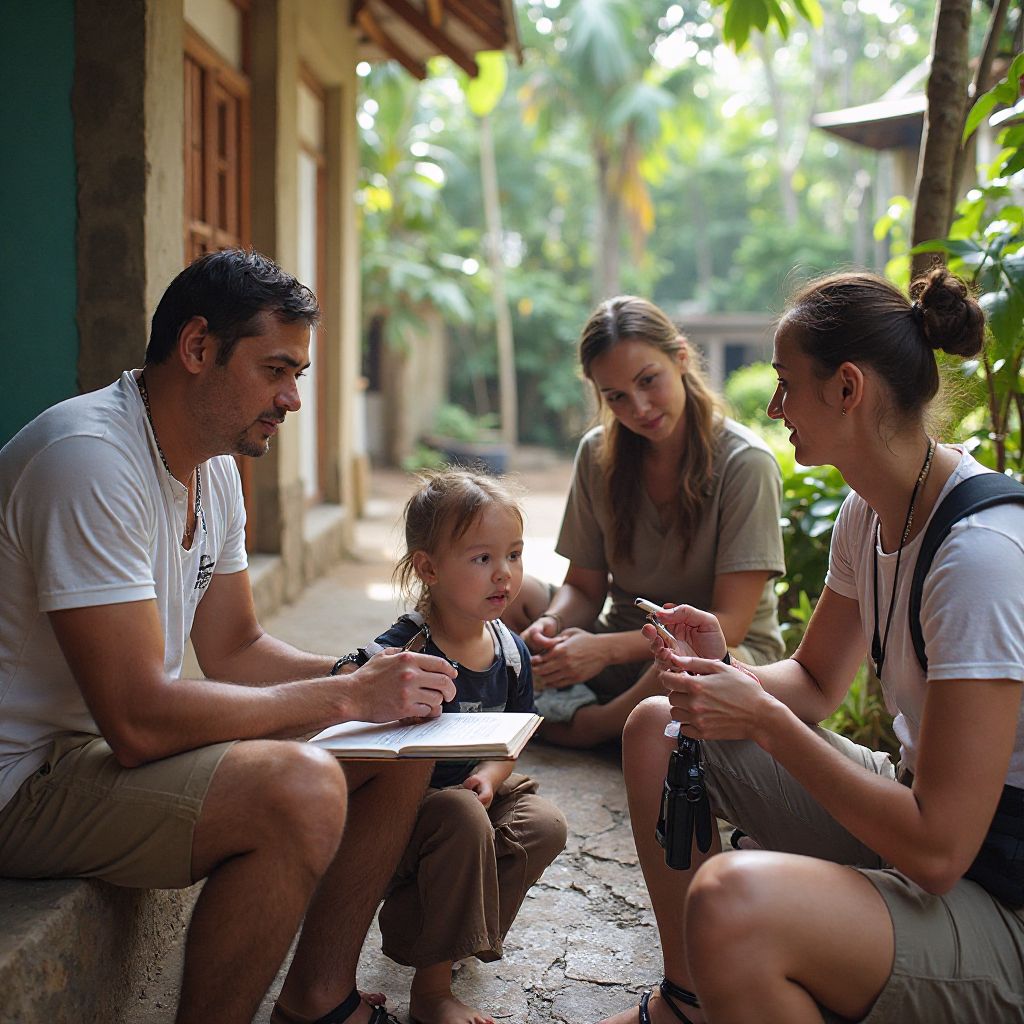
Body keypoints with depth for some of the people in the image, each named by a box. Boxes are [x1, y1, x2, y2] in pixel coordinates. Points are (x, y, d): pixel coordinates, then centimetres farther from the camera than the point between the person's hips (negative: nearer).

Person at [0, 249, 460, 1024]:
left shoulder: (213, 466, 6)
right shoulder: (90, 459, -25)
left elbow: (235, 651, 13)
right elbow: (141, 721, -29)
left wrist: (367, 676, -5)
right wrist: (346, 696, -22)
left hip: (122, 740, 10)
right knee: (301, 788, -32)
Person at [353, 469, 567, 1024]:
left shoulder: (509, 650, -1)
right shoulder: (399, 651, -22)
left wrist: (489, 776, -13)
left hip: (471, 793, 7)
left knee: (545, 823, -14)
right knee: (463, 819, -33)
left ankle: (410, 928, -2)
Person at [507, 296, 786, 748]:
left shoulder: (744, 462, -13)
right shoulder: (597, 454, 2)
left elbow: (728, 624, -17)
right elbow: (584, 587, 5)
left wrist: (607, 648, -29)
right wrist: (552, 624, -20)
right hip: (623, 649, 4)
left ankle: (592, 724, -16)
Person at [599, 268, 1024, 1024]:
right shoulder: (868, 514, 1)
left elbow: (938, 849, -29)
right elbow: (817, 683, 14)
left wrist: (765, 719, -23)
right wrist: (727, 671, -7)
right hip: (913, 801, 9)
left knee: (730, 899, -37)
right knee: (657, 727, 12)